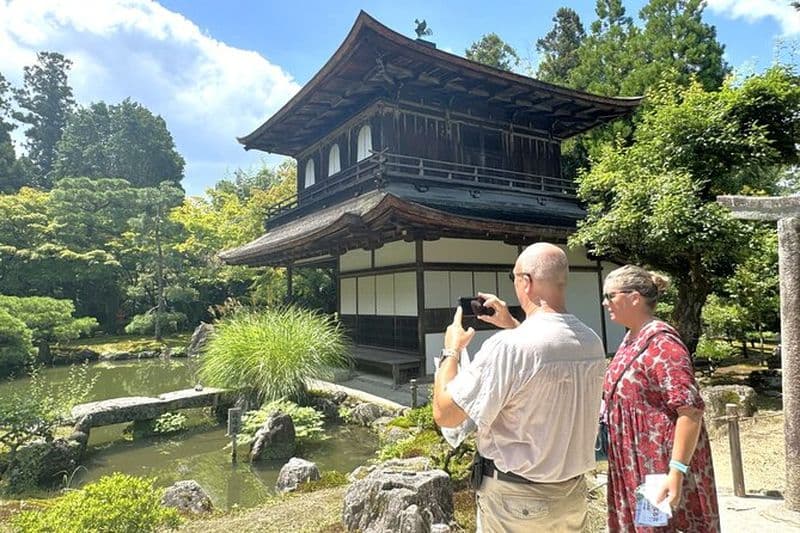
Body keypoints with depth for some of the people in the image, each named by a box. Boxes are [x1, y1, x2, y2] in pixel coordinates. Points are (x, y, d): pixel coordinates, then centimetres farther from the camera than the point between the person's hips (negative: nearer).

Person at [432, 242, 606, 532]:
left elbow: (445, 414, -19)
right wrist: (513, 326, 14)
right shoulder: (593, 342, -6)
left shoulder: (507, 346, -28)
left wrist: (451, 350, -6)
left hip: (515, 499, -5)